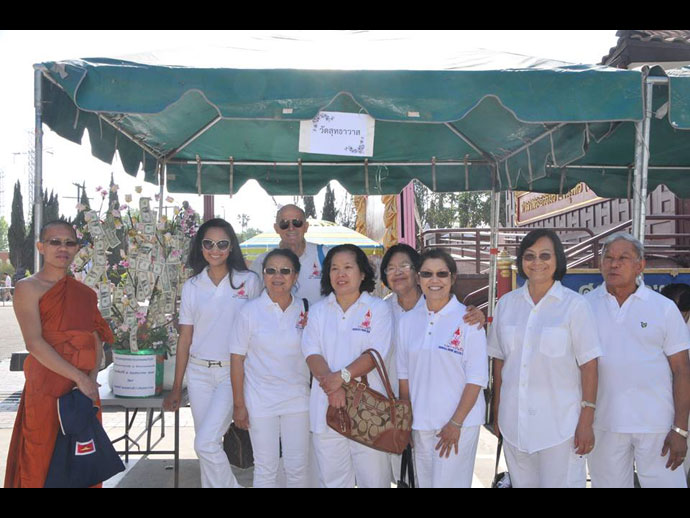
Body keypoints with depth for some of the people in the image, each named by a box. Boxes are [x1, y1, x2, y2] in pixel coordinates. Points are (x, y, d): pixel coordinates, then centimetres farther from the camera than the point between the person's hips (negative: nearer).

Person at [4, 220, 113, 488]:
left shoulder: (85, 293, 13)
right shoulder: (28, 288, -3)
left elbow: (97, 341, 11)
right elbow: (35, 343, -14)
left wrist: (91, 379, -6)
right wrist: (79, 377, -18)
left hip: (85, 388, 5)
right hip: (46, 388, -5)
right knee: (42, 464, 2)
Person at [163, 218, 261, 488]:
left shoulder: (249, 281, -3)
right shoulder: (192, 286, 6)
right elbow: (185, 338, 7)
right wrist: (176, 387, 7)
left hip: (233, 372, -3)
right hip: (199, 372, 4)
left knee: (206, 443, -13)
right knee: (208, 444, 10)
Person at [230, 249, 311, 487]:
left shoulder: (305, 310, 0)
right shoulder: (250, 311, -7)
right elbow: (237, 359, -5)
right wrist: (239, 404, -6)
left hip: (297, 399, 2)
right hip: (260, 401, -2)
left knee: (298, 467, 11)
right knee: (265, 468, 9)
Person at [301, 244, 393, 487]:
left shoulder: (377, 308, 3)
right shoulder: (318, 310, 11)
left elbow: (375, 354, -8)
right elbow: (312, 353, -1)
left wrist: (342, 376, -21)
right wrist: (332, 387, -16)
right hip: (326, 405, 3)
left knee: (374, 476, 1)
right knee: (332, 478, 11)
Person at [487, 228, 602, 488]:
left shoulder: (574, 304, -5)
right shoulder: (506, 303, 5)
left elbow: (589, 366, -6)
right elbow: (499, 361, 10)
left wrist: (586, 421, -10)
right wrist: (496, 413, 9)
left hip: (560, 424, -3)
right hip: (514, 422, 4)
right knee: (521, 483, 14)